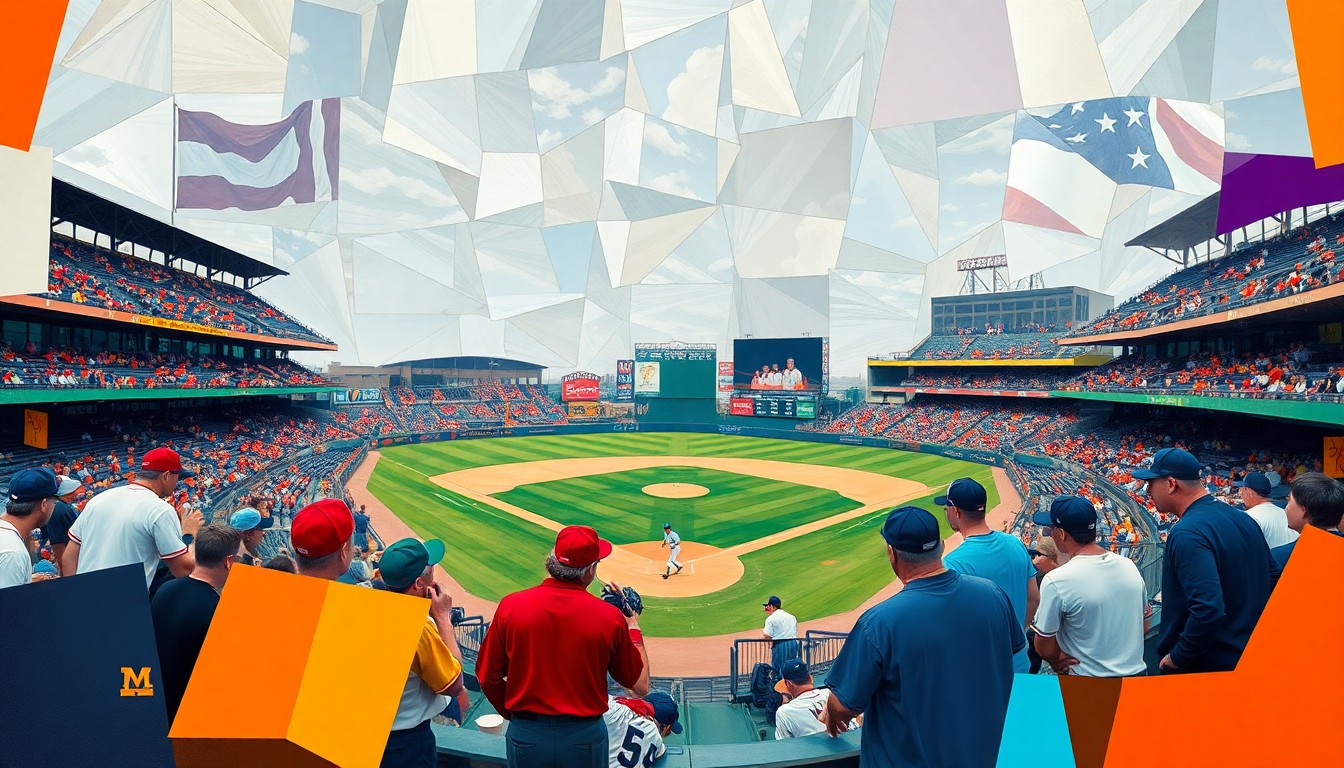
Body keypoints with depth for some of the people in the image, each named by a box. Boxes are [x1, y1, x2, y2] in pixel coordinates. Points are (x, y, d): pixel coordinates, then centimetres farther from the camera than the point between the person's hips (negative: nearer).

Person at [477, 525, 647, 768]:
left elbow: (488, 678, -2)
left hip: (525, 737, 1)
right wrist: (634, 628, 10)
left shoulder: (510, 606, -11)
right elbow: (641, 686, -4)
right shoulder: (610, 616, -14)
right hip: (586, 738, -1)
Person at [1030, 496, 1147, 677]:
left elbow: (1045, 648, -13)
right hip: (1137, 672, 6)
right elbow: (1143, 618, 12)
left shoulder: (1055, 582, -22)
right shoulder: (1130, 566, -3)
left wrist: (1058, 662, 6)